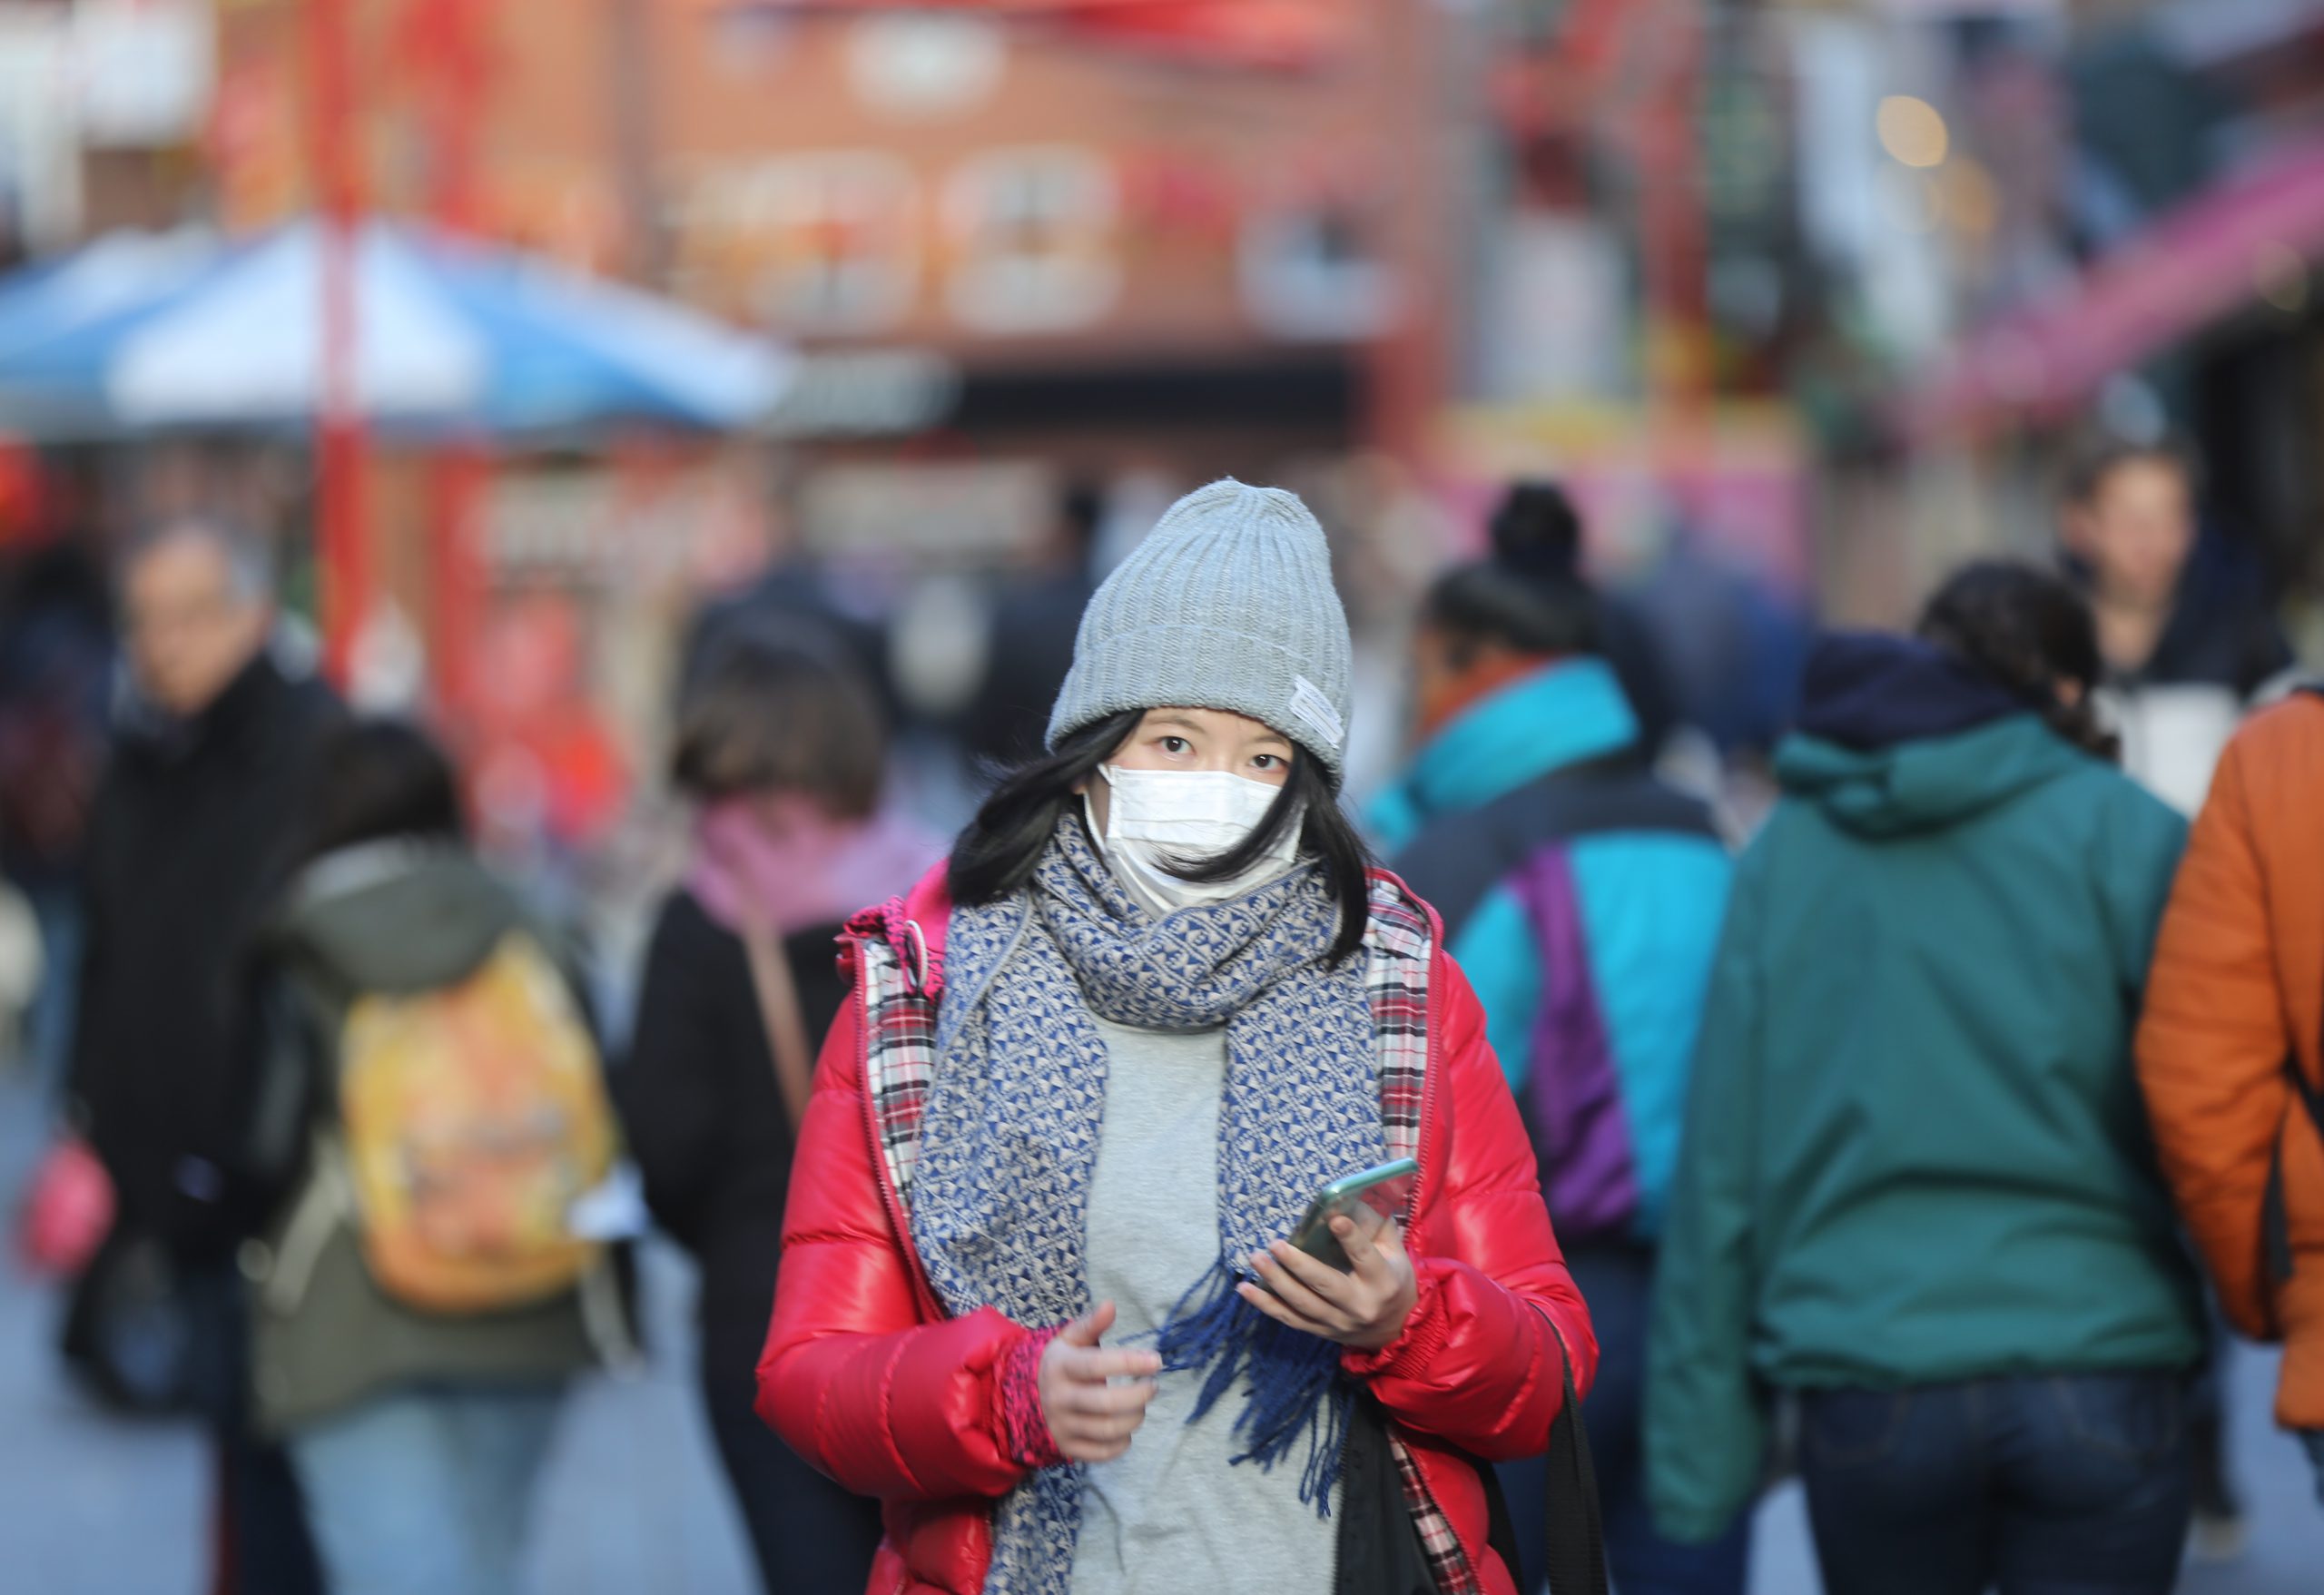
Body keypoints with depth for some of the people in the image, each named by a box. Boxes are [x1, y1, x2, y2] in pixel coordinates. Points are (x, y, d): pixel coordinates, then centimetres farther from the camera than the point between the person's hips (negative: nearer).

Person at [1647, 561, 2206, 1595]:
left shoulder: (1786, 851, 9)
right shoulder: (2117, 829, 0)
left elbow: (1720, 1160, 7)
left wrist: (1699, 1441, 9)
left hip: (1869, 1395, 3)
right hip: (2096, 1381, -3)